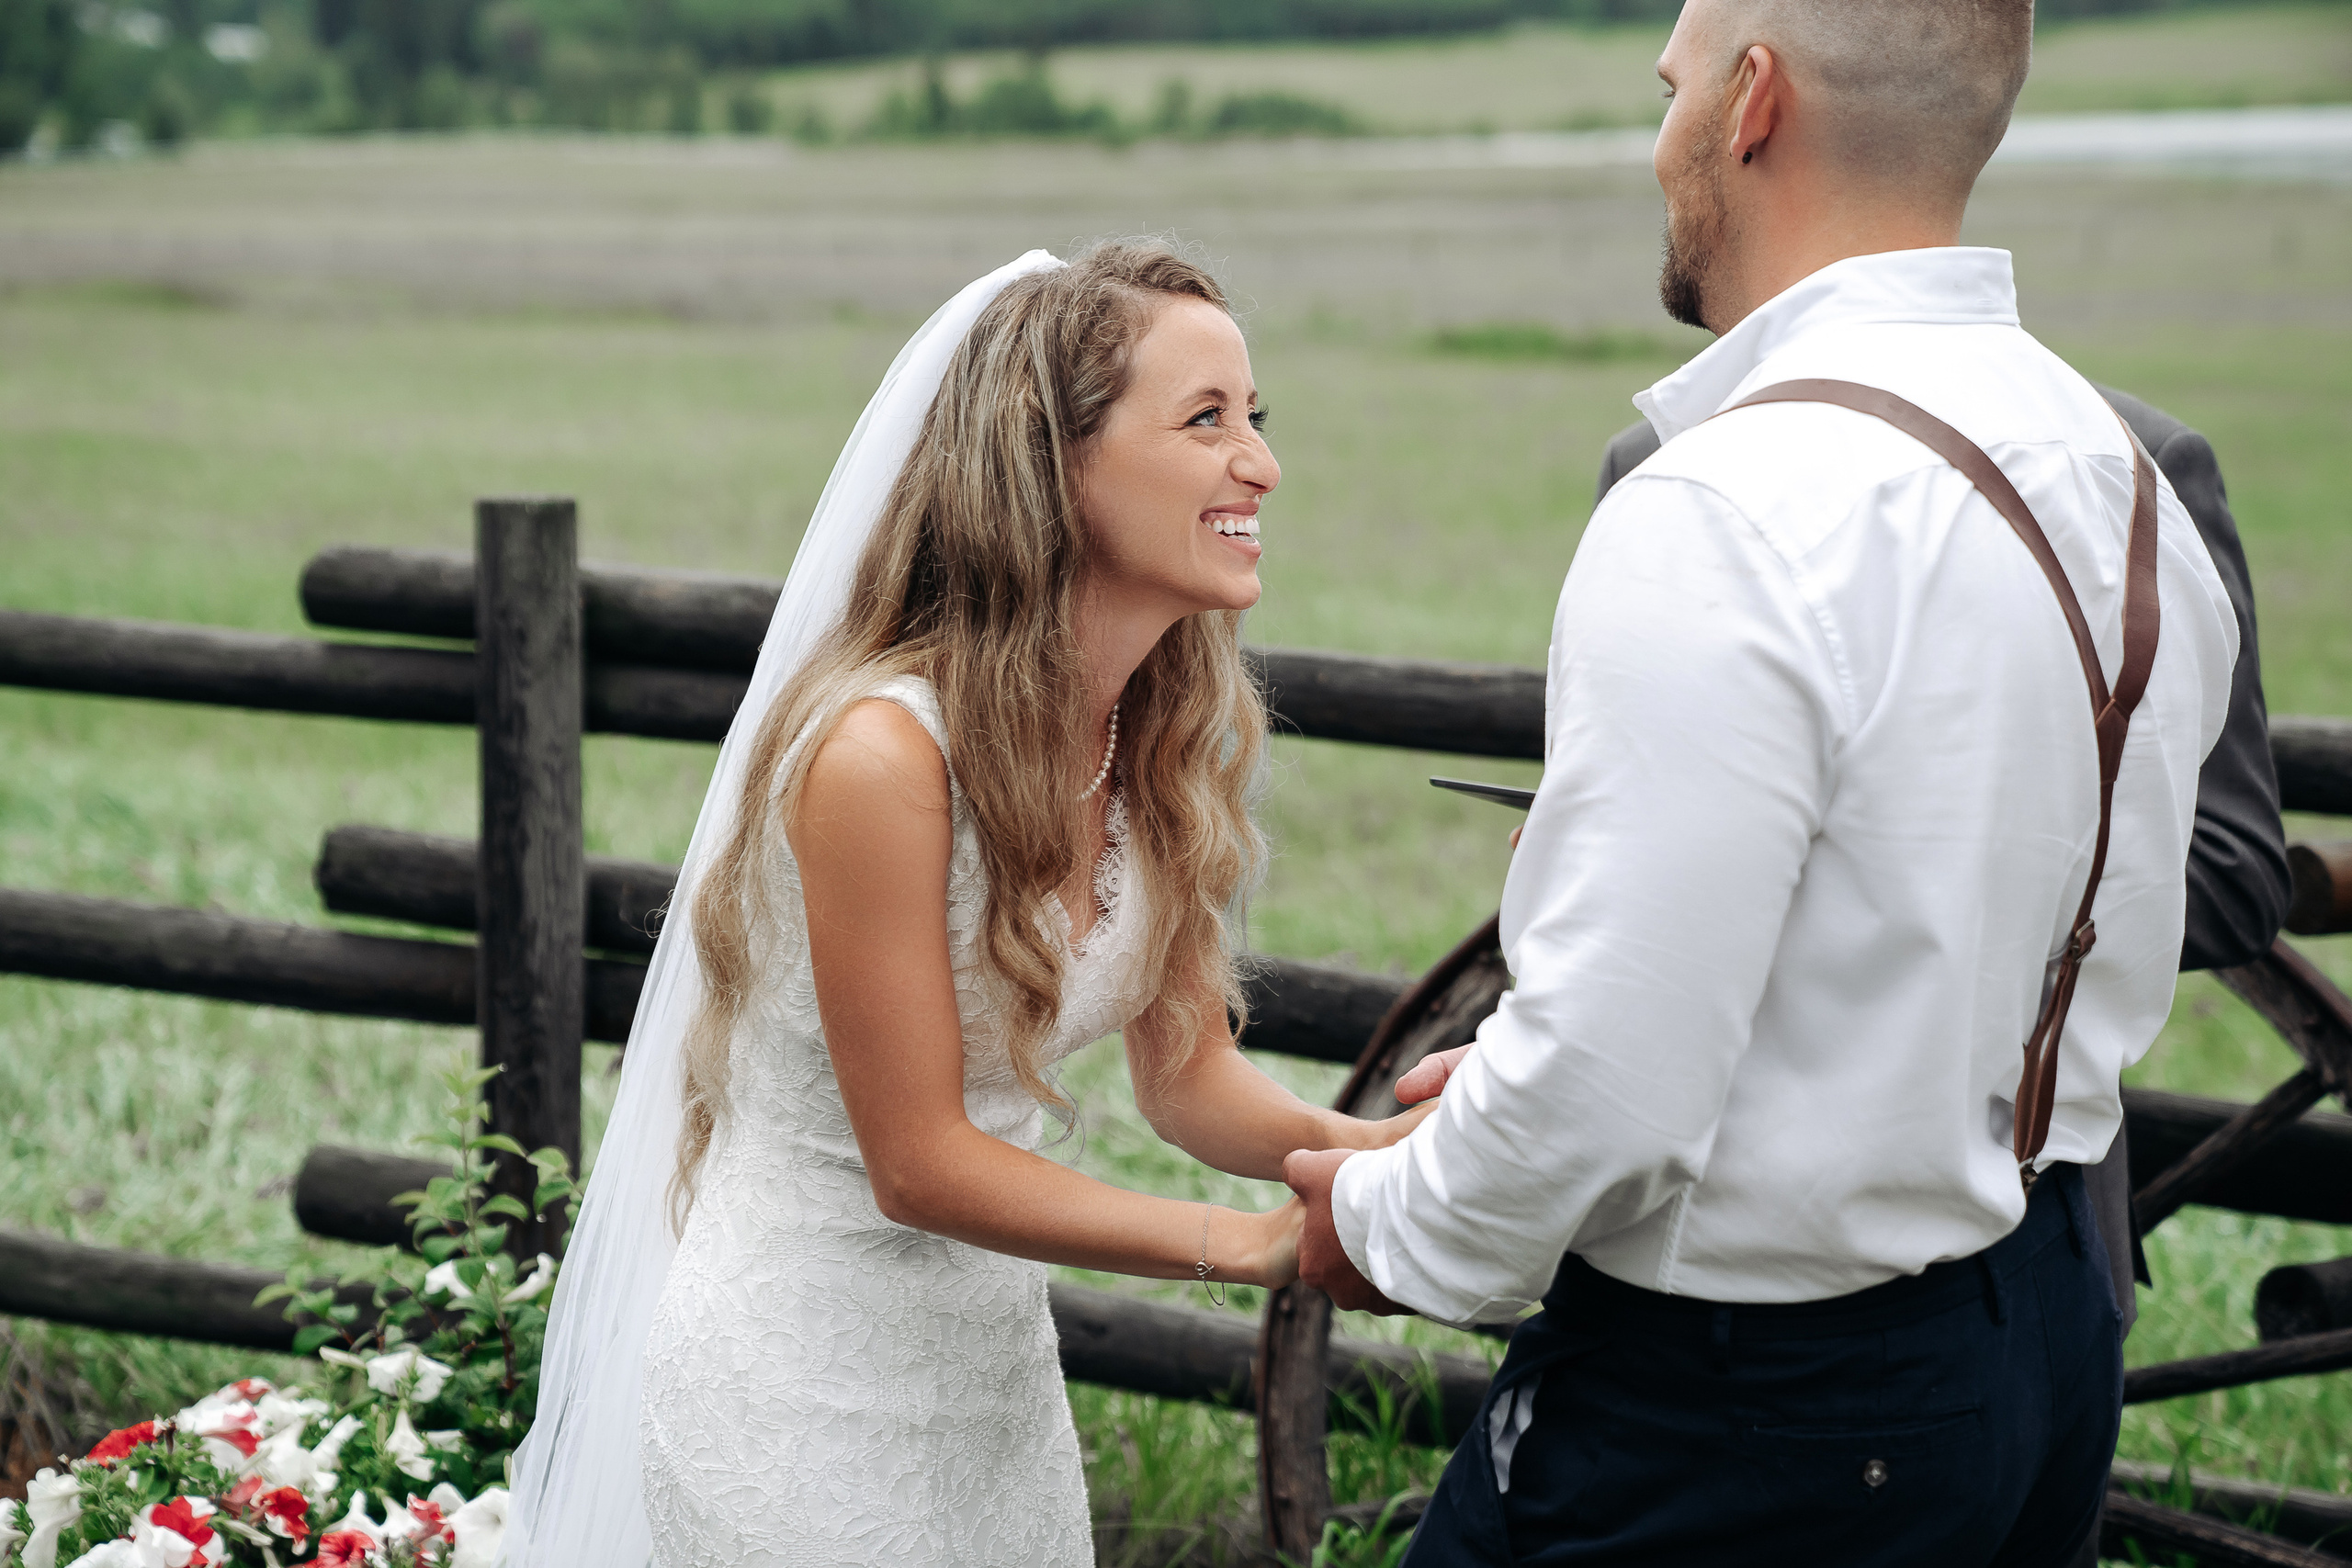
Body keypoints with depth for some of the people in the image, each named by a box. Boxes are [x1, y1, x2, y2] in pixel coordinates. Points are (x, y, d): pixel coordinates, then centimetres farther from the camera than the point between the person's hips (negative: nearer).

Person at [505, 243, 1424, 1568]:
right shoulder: (882, 753, -26)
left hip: (996, 1366, 7)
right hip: (806, 1394, -7)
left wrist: (1367, 1150, -17)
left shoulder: (1162, 737, -2)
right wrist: (1260, 1244, -24)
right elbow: (919, 1164, -22)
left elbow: (1189, 1072, 3)